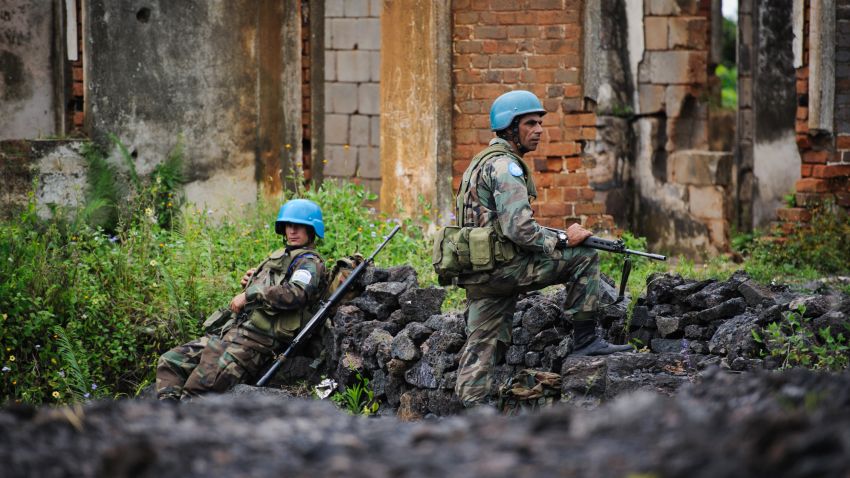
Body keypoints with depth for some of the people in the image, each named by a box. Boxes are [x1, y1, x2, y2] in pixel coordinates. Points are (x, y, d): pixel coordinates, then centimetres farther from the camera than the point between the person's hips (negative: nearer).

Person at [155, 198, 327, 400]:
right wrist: (250, 284, 16)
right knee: (170, 361, 0)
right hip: (231, 331, 10)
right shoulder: (279, 257, 30)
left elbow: (296, 293, -20)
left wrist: (250, 295, -15)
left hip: (257, 340, -10)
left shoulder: (309, 262, 1)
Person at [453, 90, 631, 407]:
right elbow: (519, 228, -22)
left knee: (482, 349, 8)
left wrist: (555, 237, 15)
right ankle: (585, 340, -5)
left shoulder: (483, 162, 21)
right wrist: (564, 240, -9)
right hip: (501, 267, -10)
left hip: (477, 270, 10)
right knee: (583, 256, -6)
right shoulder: (505, 165, -12)